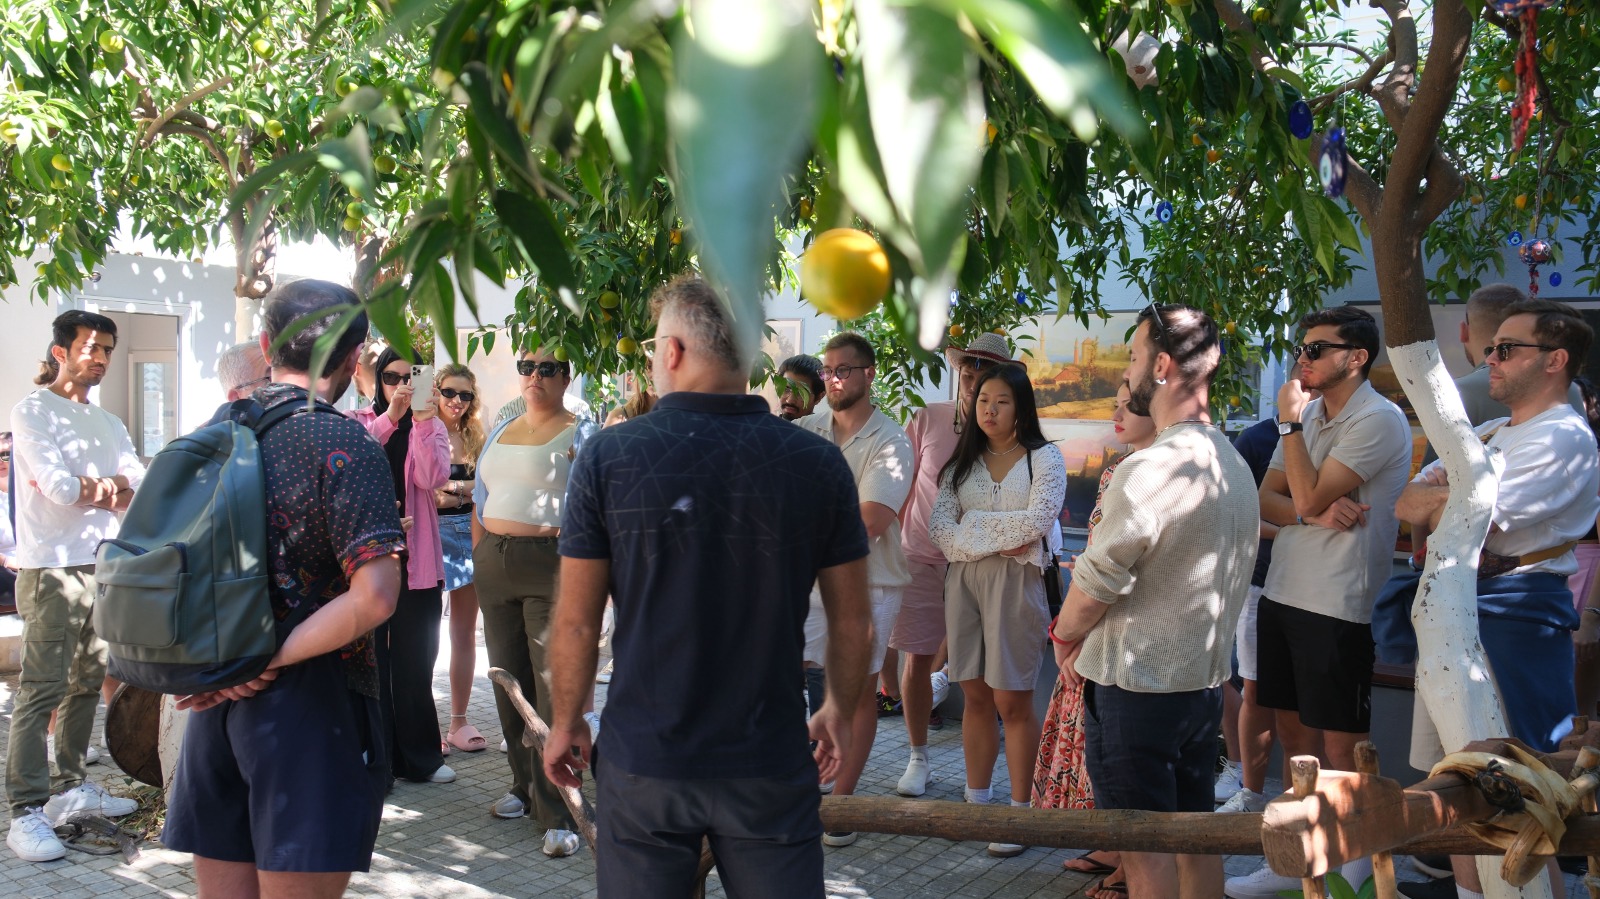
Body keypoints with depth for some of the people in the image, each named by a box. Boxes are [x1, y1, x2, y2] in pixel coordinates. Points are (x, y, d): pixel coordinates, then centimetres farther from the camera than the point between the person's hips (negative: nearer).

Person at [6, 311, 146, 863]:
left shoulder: (108, 424, 18)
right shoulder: (33, 412, -3)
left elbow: (139, 483, 4)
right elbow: (59, 486, -16)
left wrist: (96, 484, -14)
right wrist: (114, 493, -3)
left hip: (103, 567, 7)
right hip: (51, 569, -7)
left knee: (87, 684, 12)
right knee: (42, 690, -9)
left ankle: (70, 786, 23)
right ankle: (27, 812, -7)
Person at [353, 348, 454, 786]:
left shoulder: (431, 428, 6)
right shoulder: (359, 422, 3)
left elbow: (433, 478, -12)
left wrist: (423, 422, -24)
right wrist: (391, 417, -29)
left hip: (416, 560, 2)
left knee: (415, 663, 9)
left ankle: (418, 757, 20)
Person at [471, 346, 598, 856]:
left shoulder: (580, 435, -2)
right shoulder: (500, 432, 19)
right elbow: (481, 499, 21)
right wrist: (479, 556, 10)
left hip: (549, 564, -7)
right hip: (494, 564, 7)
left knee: (553, 686, -8)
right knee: (508, 679, 12)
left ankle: (557, 813, -4)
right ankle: (525, 786, 27)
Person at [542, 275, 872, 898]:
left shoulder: (610, 456, -9)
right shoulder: (819, 463, -6)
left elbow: (576, 621, -4)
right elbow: (853, 626, 1)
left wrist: (566, 723, 12)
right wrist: (840, 713, 19)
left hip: (643, 762, 0)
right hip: (772, 767, 0)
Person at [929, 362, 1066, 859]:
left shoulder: (1044, 458, 0)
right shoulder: (963, 462, 12)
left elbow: (1036, 523, -14)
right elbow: (938, 526, 1)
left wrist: (971, 522, -7)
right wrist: (997, 537, -13)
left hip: (1016, 581, -4)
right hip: (963, 578, 4)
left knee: (1012, 701, -1)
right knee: (975, 696, 9)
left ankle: (1021, 812, 9)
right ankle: (976, 802, 20)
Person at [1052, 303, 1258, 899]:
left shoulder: (1152, 468, -22)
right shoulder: (1234, 465, 8)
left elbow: (1095, 581, -19)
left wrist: (1065, 635, 1)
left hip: (1138, 687, -9)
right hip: (1205, 679, 9)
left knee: (1145, 848, 3)